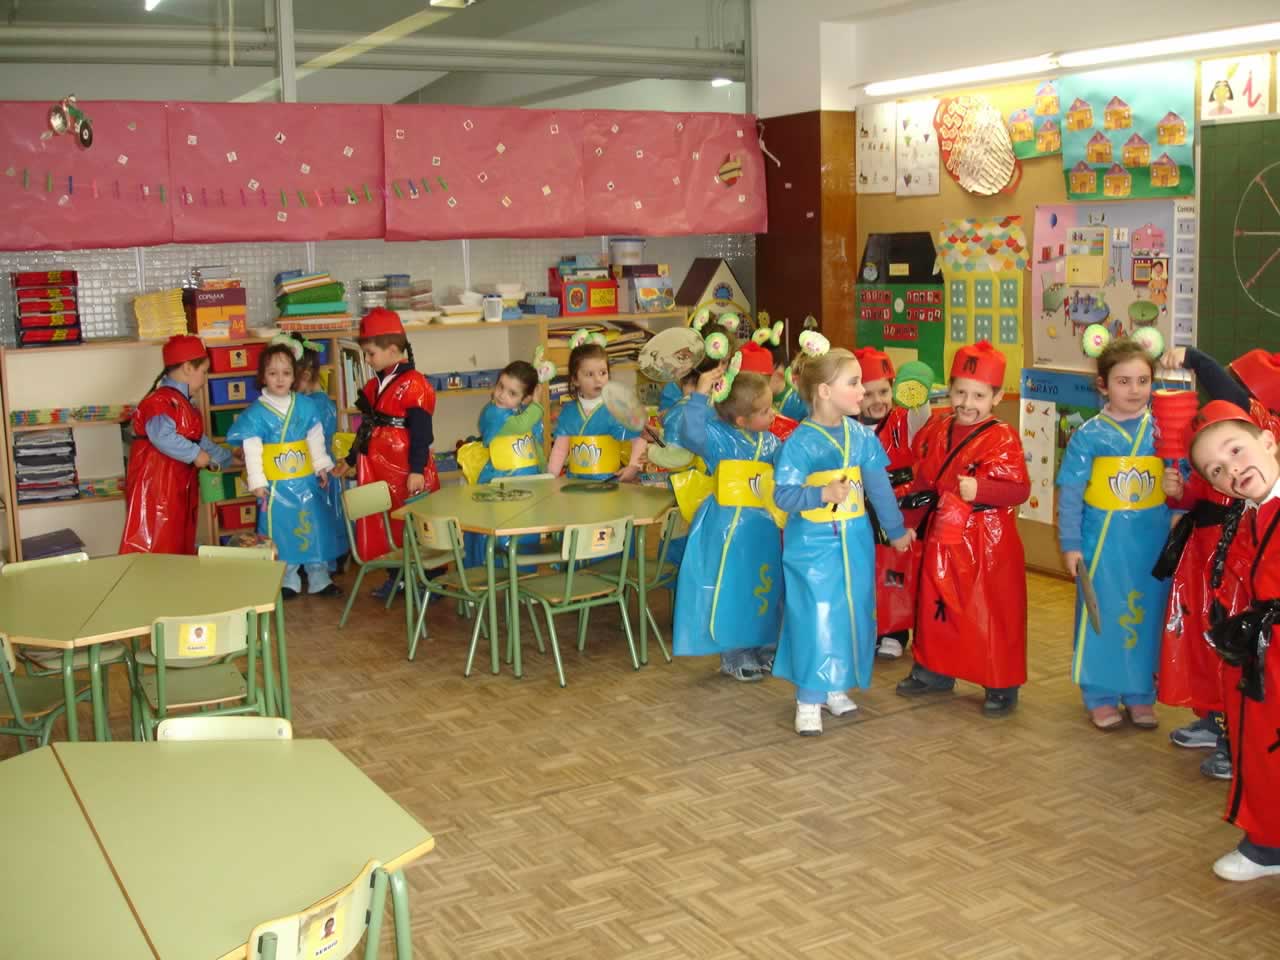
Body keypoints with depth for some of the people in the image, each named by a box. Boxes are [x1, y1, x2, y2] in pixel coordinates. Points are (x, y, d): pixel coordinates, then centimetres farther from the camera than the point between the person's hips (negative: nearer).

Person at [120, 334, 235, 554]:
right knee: (153, 548, -11)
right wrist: (195, 455, -24)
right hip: (155, 487, -11)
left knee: (178, 547, 14)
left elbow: (198, 440, 27)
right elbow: (163, 436, -33)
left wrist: (227, 458, 31)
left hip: (178, 487, 11)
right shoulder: (162, 400, -17)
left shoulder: (181, 402, 18)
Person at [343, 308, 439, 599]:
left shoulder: (413, 384, -13)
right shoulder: (373, 385, 12)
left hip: (406, 470, -8)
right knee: (384, 523, 13)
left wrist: (417, 470, -20)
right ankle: (396, 576, 26)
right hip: (377, 470, 8)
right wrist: (350, 460, 24)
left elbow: (421, 433, -16)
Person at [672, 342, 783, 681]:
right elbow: (691, 432, -34)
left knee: (765, 588, 15)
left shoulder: (771, 442, 7)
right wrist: (700, 394, -36)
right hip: (729, 527, -6)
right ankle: (733, 655, 17)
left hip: (763, 527, 7)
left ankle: (763, 648, 32)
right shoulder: (720, 437, -15)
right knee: (731, 592, 2)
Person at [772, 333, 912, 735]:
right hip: (813, 546, -6)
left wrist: (896, 529, 19)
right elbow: (783, 494, -18)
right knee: (816, 618, -4)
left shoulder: (860, 436, 1)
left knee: (853, 614, 12)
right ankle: (809, 701, 7)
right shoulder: (800, 442, -15)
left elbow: (879, 486, 11)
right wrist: (823, 494, -31)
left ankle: (836, 687, 28)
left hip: (854, 541, 6)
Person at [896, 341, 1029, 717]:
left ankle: (1001, 686, 14)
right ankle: (934, 671, 34)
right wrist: (917, 495, 9)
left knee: (993, 612, 1)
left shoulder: (1002, 438, -15)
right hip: (943, 536, 7)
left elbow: (1018, 488, -24)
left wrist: (979, 490, -36)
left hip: (987, 541, -7)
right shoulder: (937, 428, 4)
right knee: (936, 604, 18)